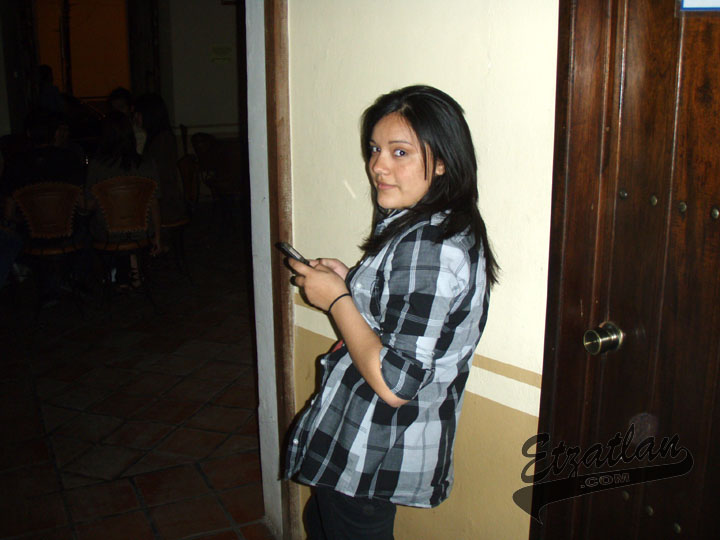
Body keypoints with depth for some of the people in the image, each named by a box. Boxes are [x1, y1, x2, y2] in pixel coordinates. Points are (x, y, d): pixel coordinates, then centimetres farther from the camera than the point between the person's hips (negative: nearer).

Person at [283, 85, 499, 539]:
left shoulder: (429, 248, -28)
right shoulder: (433, 229, 4)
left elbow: (394, 383, -31)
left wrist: (336, 300, -20)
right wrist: (351, 282, 1)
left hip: (374, 457, -10)